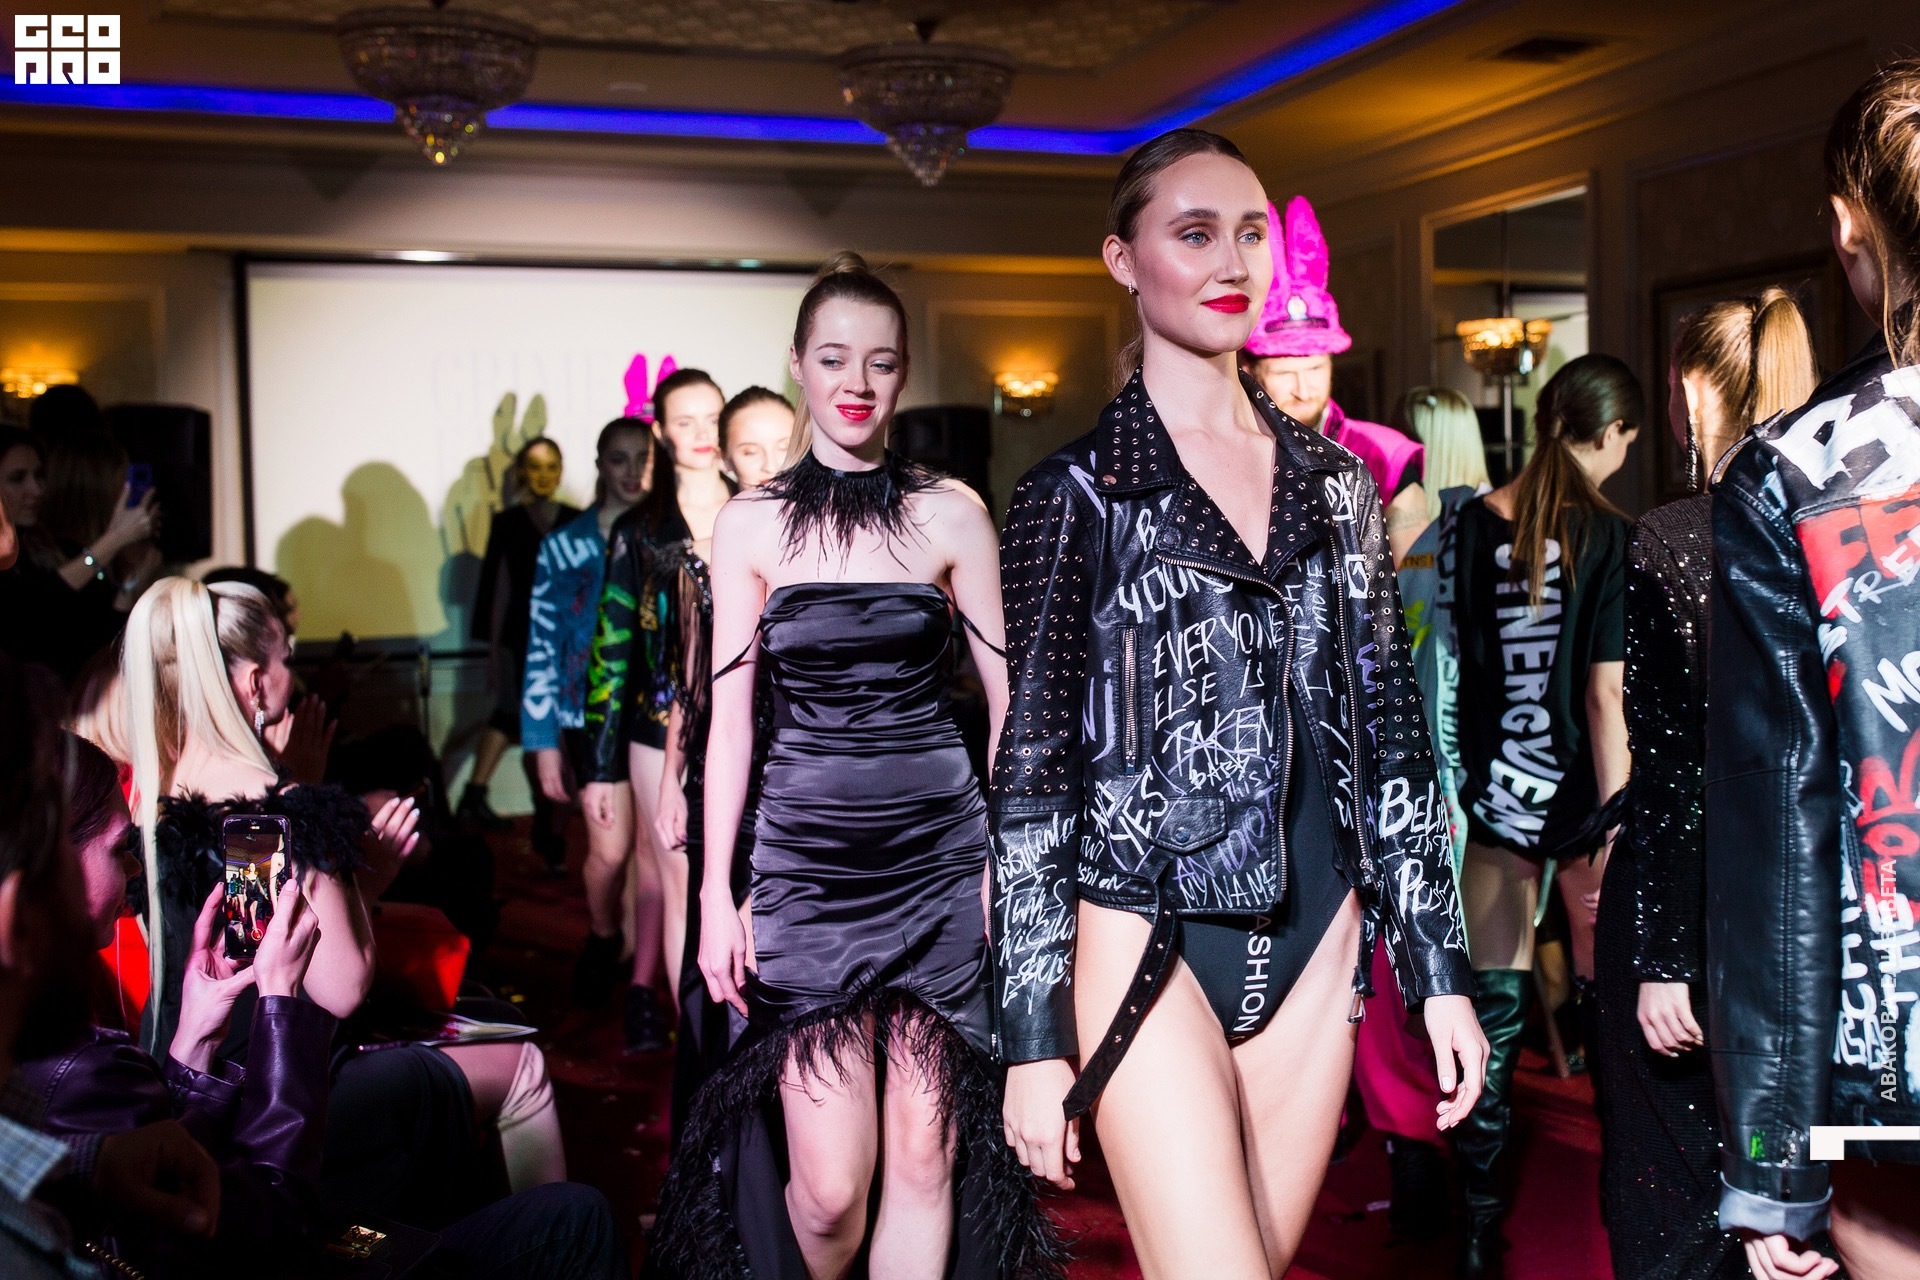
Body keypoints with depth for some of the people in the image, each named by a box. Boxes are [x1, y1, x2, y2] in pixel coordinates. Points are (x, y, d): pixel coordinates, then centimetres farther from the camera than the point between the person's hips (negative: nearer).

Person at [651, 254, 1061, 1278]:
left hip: (938, 856, 1)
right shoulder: (749, 524, 4)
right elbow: (729, 716, 4)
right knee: (830, 1184, -3)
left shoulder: (951, 516, 4)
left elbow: (1008, 699, 5)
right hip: (805, 859, 0)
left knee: (925, 1160, 4)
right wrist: (715, 895, 0)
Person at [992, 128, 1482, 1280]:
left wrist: (1441, 967, 7)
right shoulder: (1079, 493, -3)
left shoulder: (1336, 482, 10)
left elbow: (1392, 731, 11)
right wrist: (1035, 1036, -8)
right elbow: (1035, 765, -4)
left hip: (1315, 942, 5)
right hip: (1150, 945, -4)